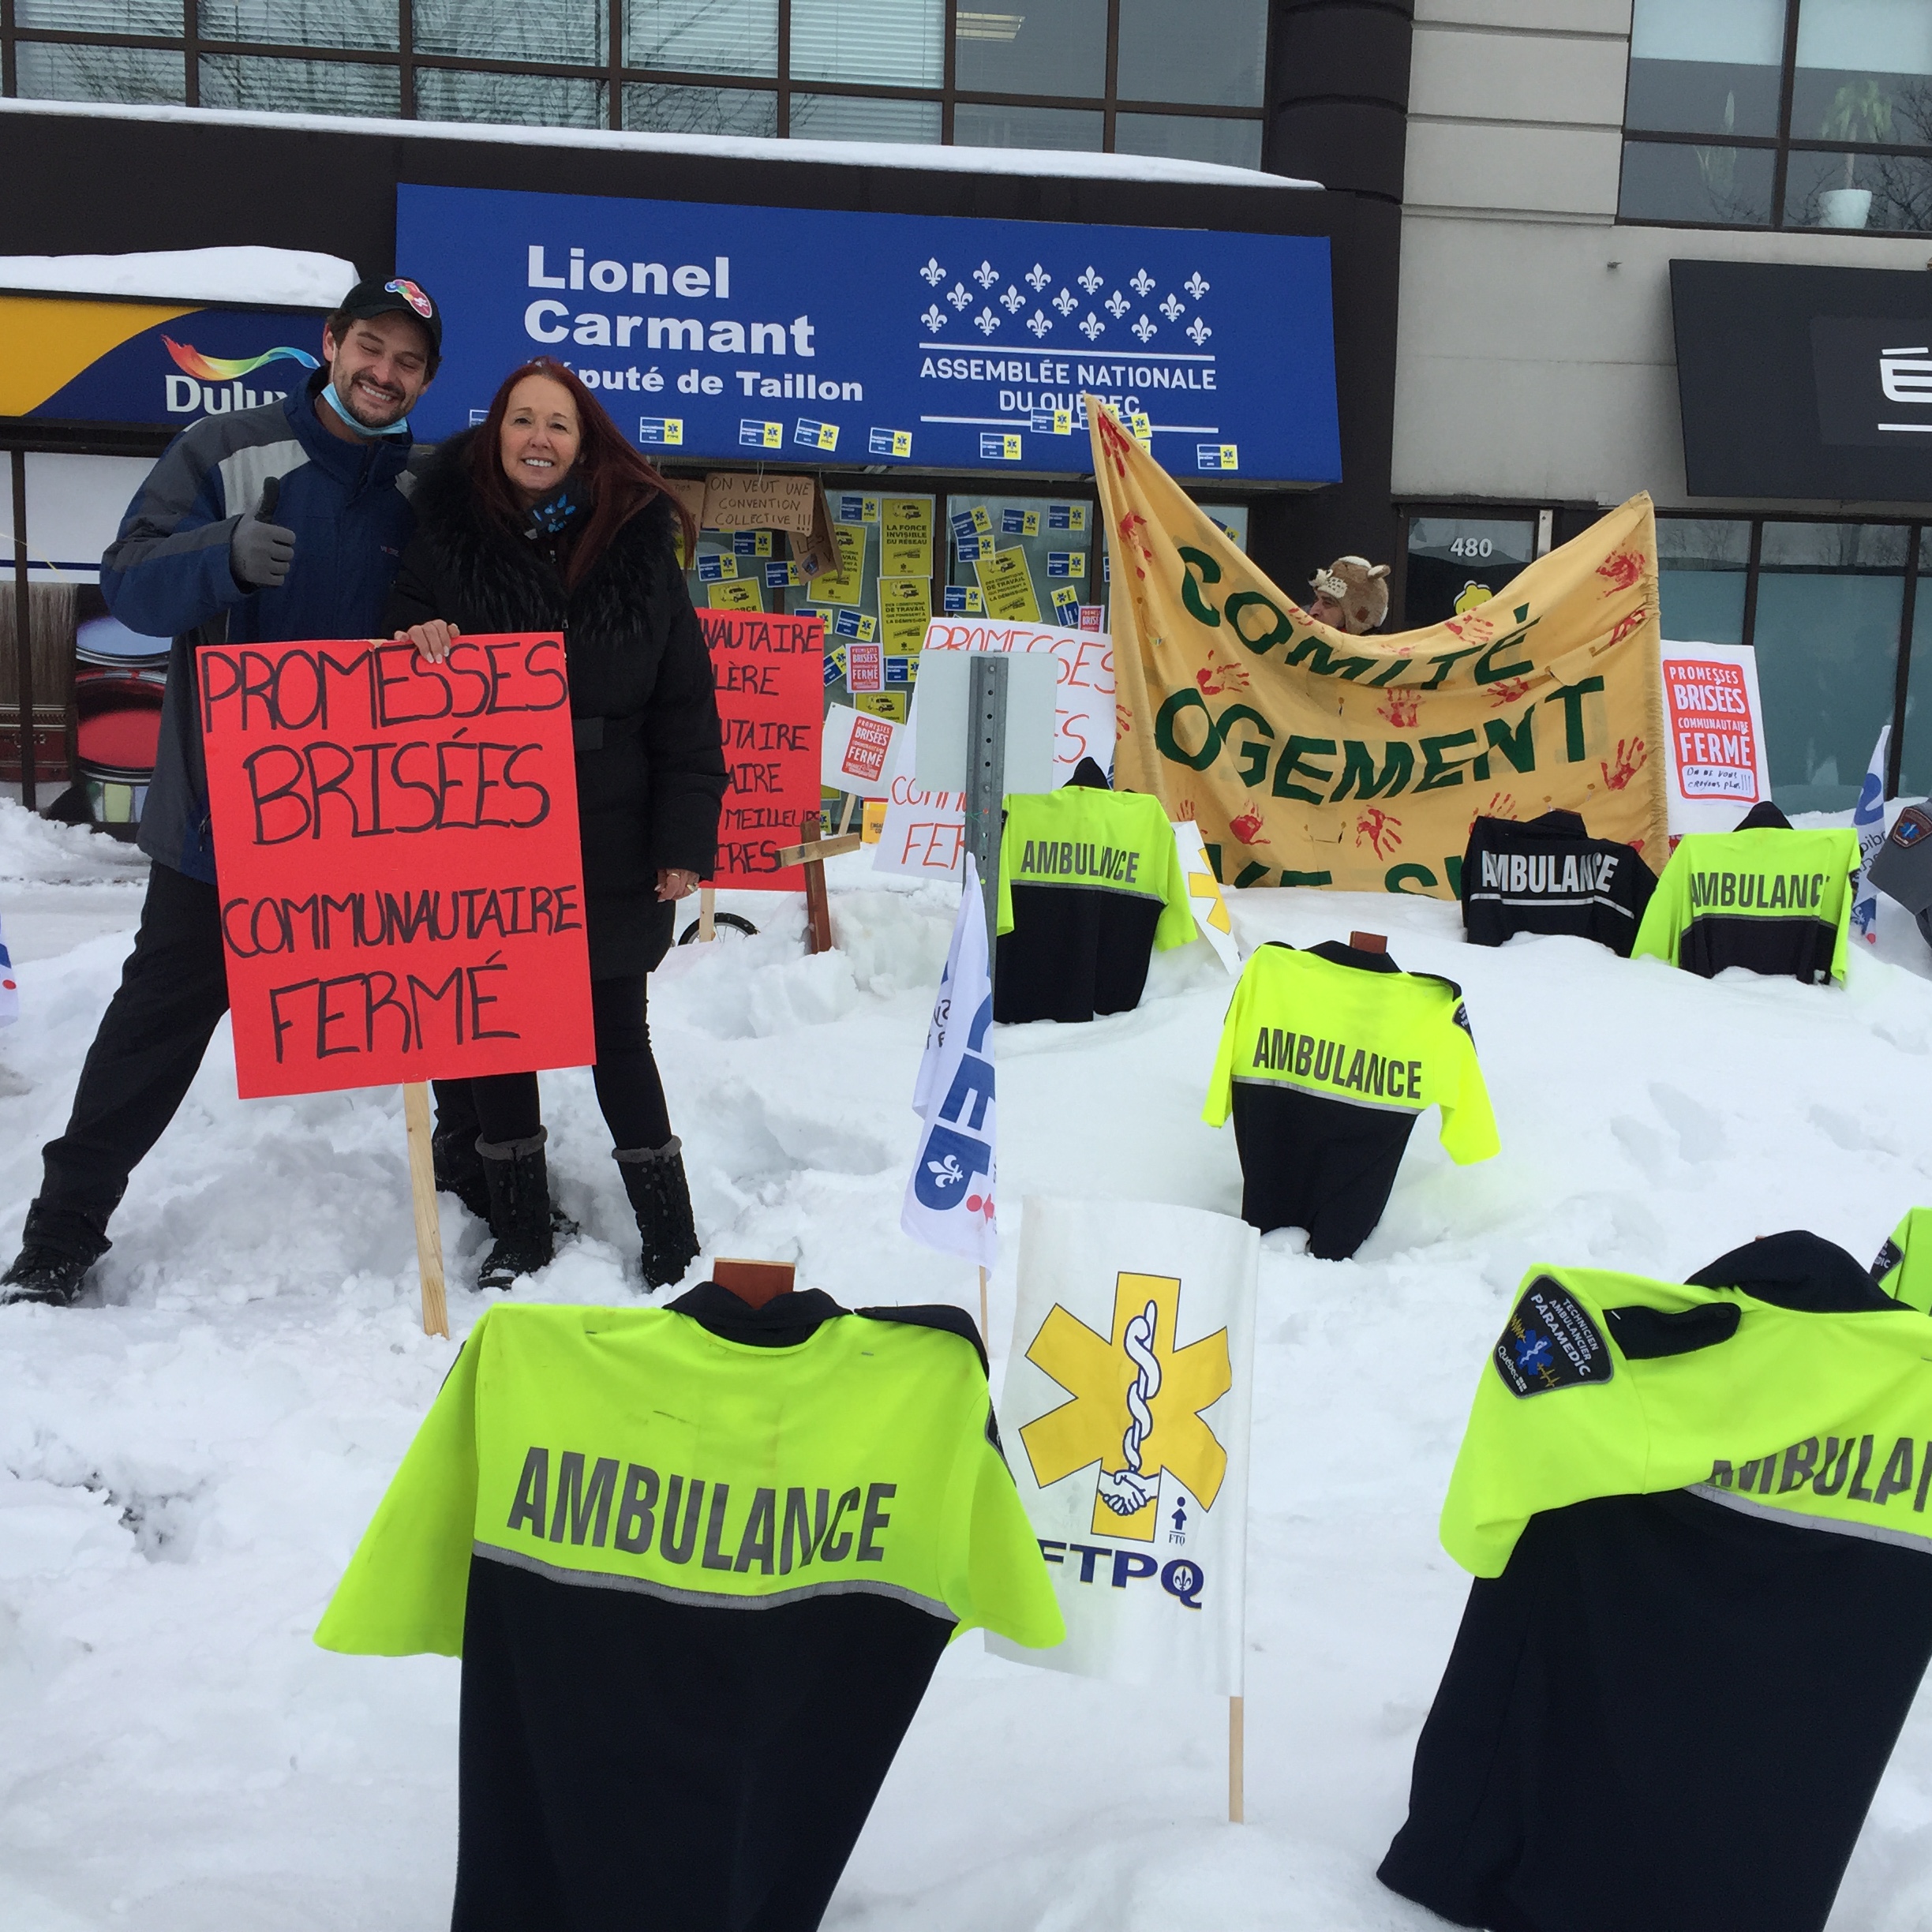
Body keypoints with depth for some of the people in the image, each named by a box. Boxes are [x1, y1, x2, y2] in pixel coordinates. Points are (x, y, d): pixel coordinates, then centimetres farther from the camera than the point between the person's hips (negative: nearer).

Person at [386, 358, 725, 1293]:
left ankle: (668, 1230, 18)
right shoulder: (446, 535, 1)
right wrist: (418, 645, -16)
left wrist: (685, 838, -6)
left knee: (617, 1032, 6)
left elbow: (685, 701, -1)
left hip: (608, 842, -1)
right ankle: (519, 1226, 24)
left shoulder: (635, 545, -1)